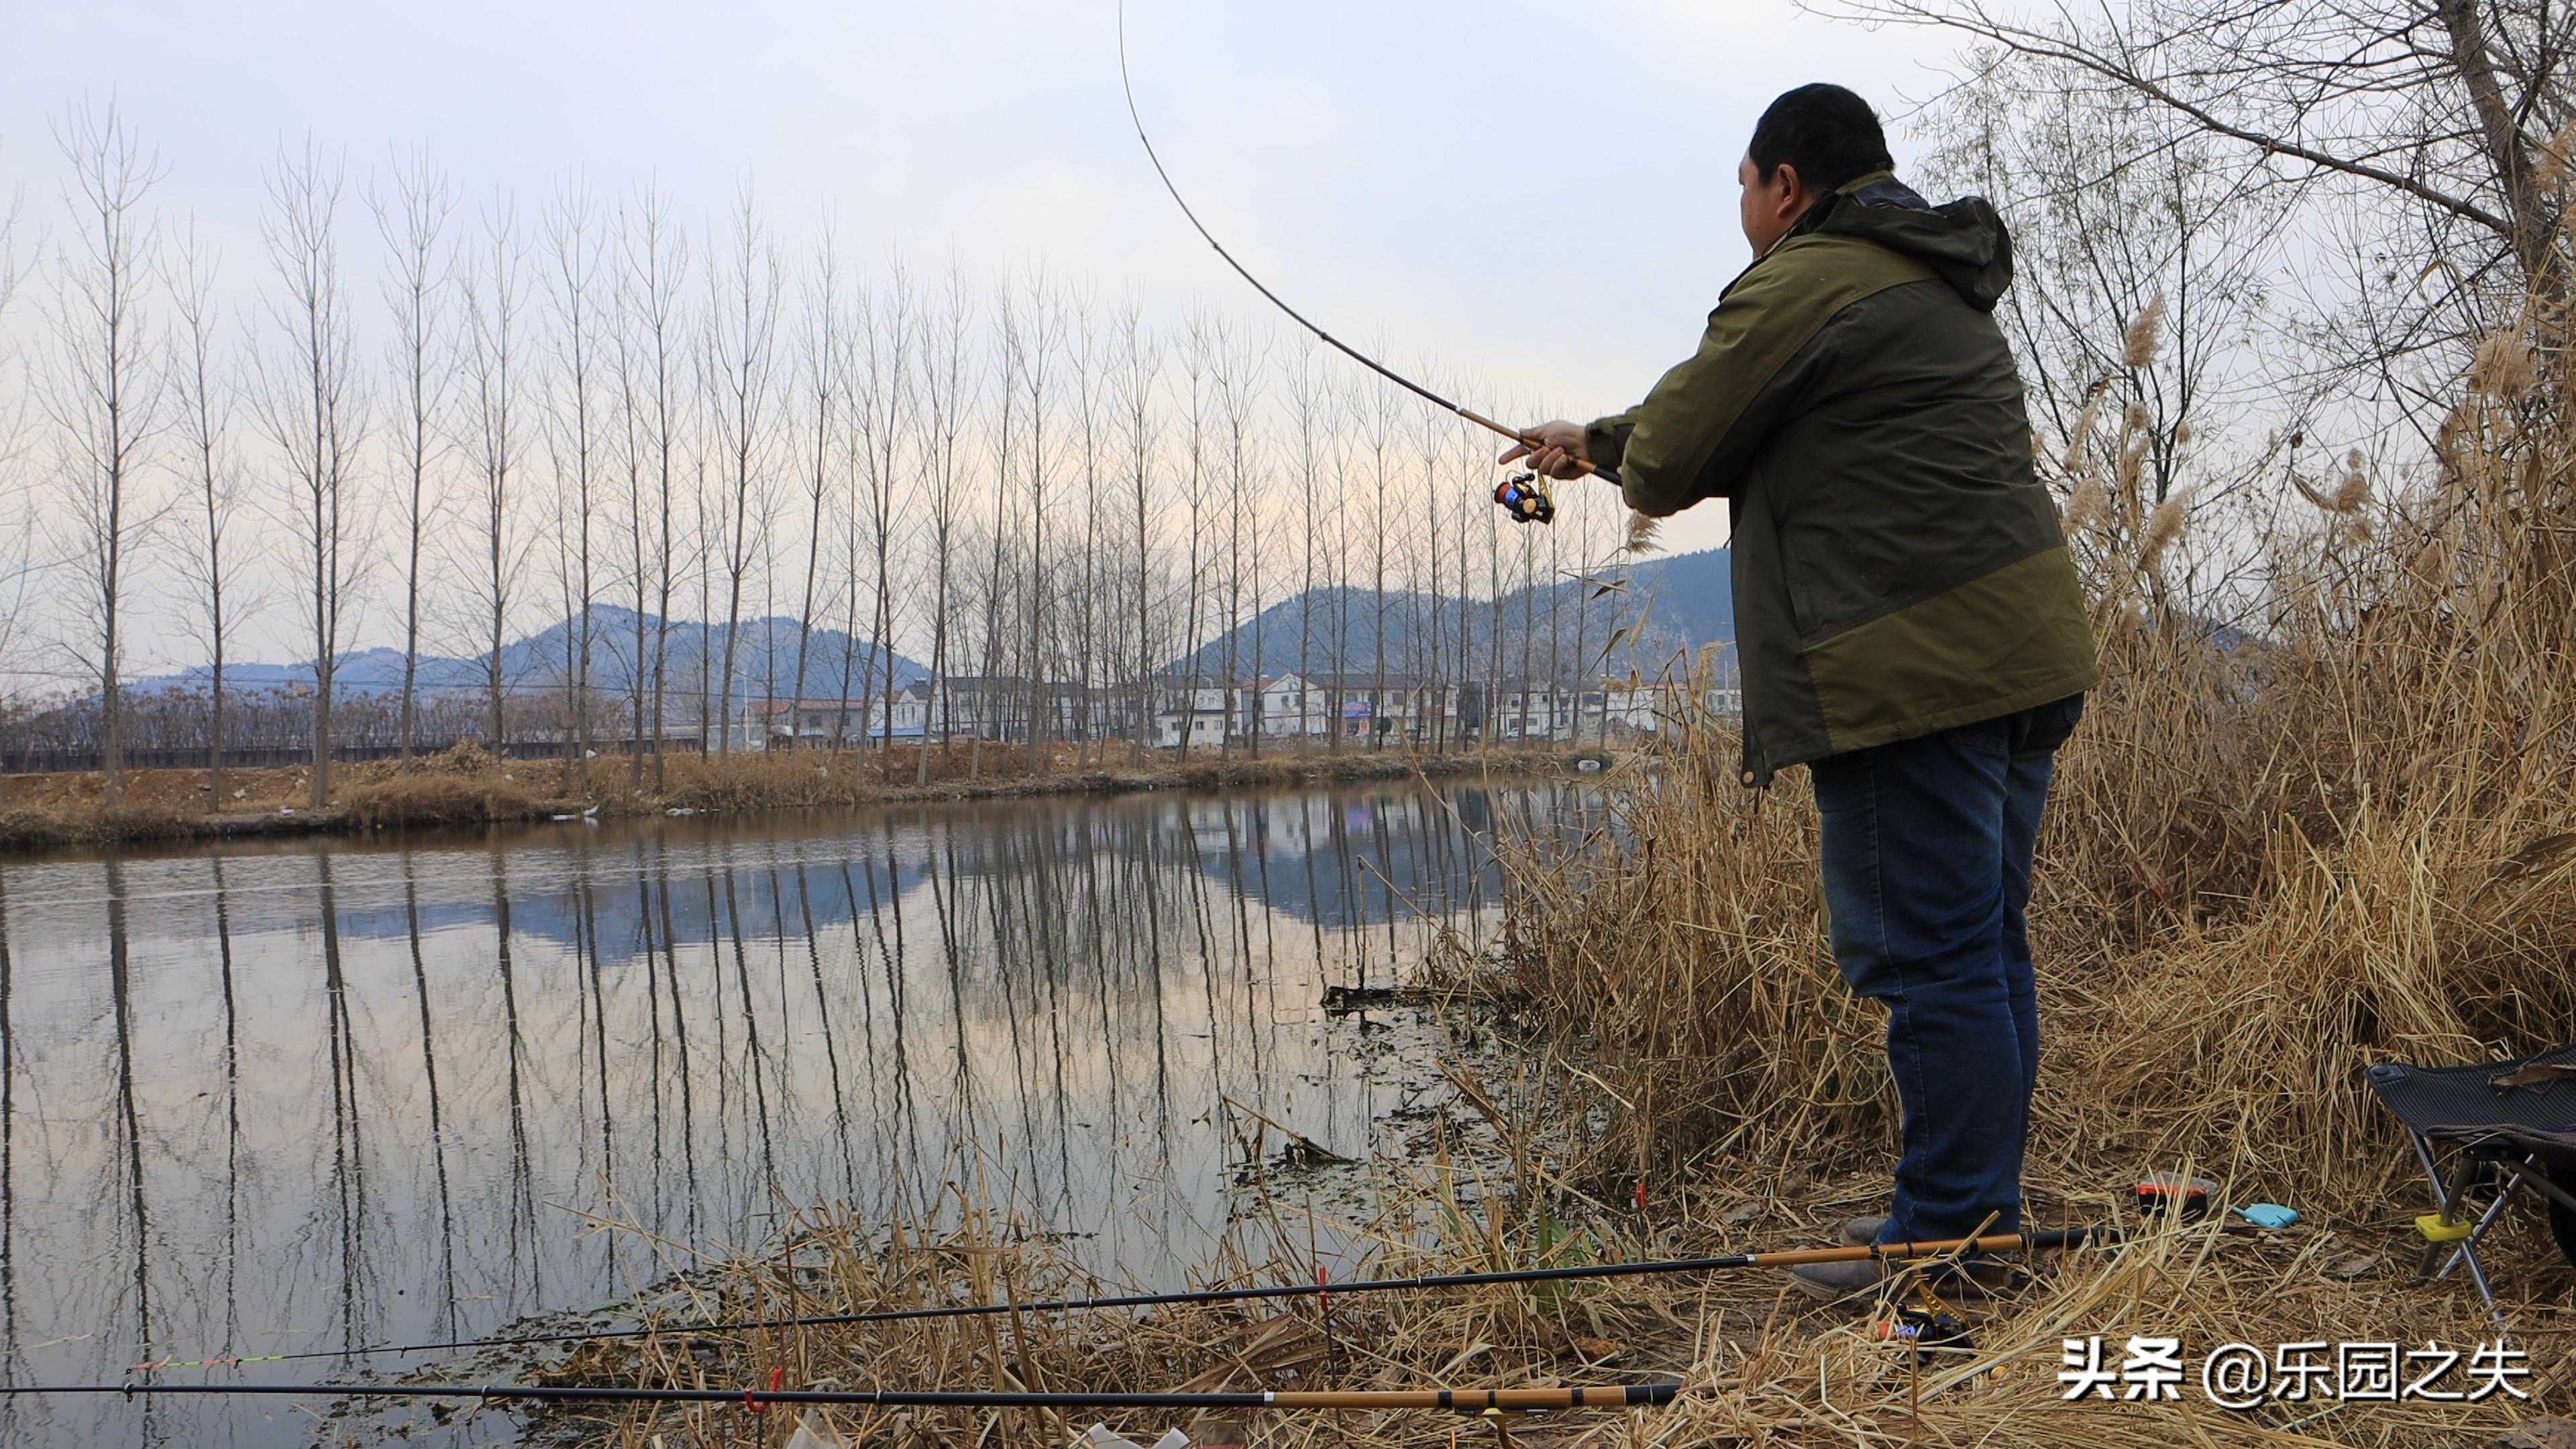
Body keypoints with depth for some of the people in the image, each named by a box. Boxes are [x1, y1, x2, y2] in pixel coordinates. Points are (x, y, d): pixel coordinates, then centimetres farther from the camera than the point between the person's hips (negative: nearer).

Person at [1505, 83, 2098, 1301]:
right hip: (2024, 654, 10)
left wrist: (1625, 463, 21)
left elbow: (1668, 463, -3)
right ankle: (1980, 1212, 24)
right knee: (1983, 946, 14)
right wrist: (1588, 439, 38)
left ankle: (1947, 1242, 3)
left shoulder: (1801, 285, -8)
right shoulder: (1935, 284, 24)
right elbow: (1716, 416, 32)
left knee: (1926, 957, -5)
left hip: (1913, 672, -10)